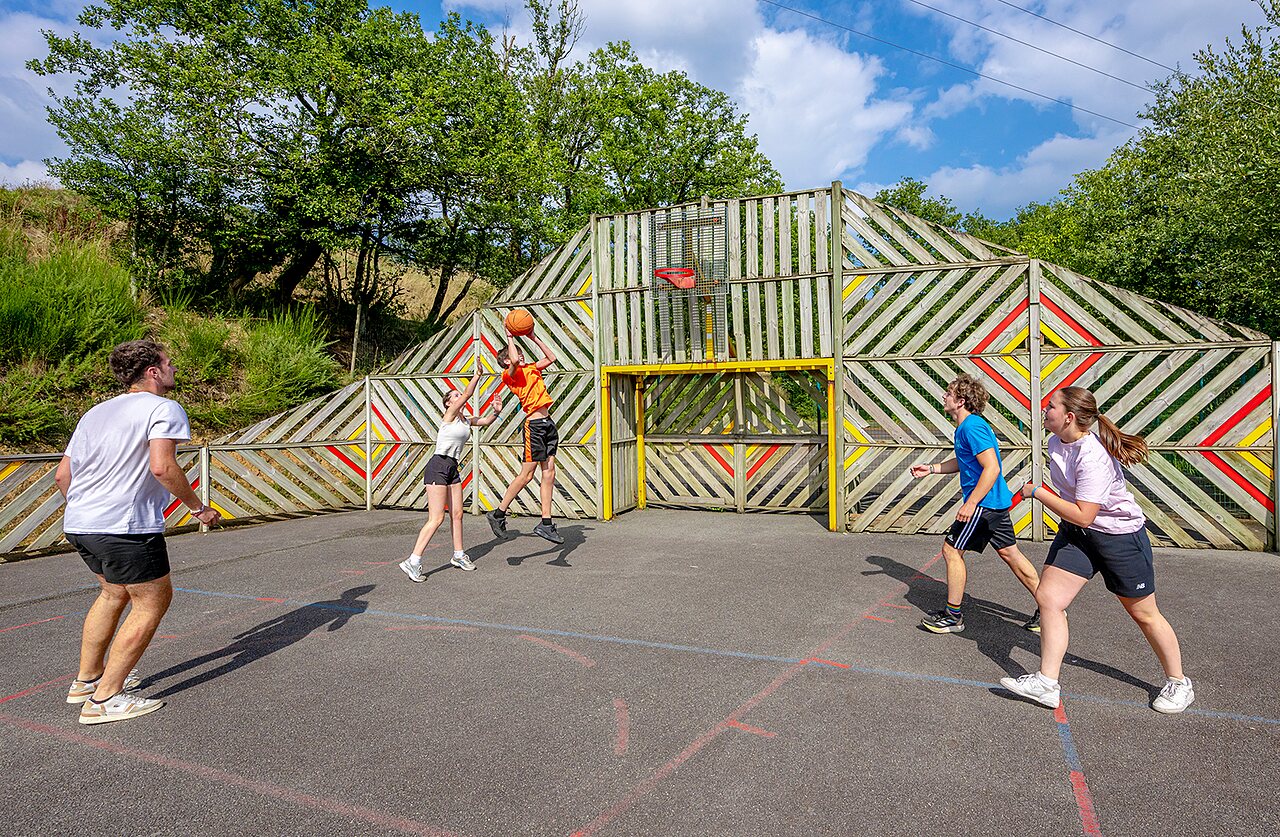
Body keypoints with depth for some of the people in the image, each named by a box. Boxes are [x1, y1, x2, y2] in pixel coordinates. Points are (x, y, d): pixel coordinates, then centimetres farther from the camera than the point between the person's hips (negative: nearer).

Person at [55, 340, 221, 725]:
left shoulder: (95, 412, 19)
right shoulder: (164, 408, -7)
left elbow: (62, 474, 19)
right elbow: (161, 467, -22)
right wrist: (198, 507, -12)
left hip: (77, 523, 9)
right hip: (126, 527, -9)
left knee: (114, 591, 27)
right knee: (153, 601, 4)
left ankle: (86, 679, 37)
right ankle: (104, 699, 7)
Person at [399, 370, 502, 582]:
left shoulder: (466, 420, 14)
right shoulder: (450, 414, -7)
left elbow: (486, 421, 23)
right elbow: (468, 394, -17)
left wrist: (496, 411, 3)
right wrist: (477, 373, -16)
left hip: (453, 468, 8)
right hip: (438, 466, -8)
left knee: (457, 514, 11)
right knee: (436, 518, -12)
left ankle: (458, 555, 24)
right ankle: (412, 562, -9)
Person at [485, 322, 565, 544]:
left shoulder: (531, 369, 19)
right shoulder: (510, 374, -4)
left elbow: (551, 358, 25)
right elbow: (514, 361, -25)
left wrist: (533, 337, 21)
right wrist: (510, 338, -11)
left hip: (548, 423, 8)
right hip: (534, 424, -8)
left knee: (549, 472, 4)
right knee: (526, 475, -4)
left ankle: (546, 524, 8)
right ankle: (498, 514, 12)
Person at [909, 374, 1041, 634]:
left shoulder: (972, 427, -19)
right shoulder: (967, 426, 12)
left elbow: (992, 467, -26)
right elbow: (964, 461, 27)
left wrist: (970, 503, -26)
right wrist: (931, 469, 19)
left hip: (983, 502, -10)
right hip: (996, 501, 10)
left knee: (951, 550, -1)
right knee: (1009, 553, 16)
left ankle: (953, 615, 10)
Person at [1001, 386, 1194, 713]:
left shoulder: (1092, 457, -31)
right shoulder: (1056, 441, -4)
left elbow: (1083, 516, -31)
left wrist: (1036, 492, -24)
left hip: (1120, 535, -7)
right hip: (1075, 533, 8)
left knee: (1143, 613, 10)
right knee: (1048, 597, -3)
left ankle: (1178, 682, 34)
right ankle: (1047, 683, 4)